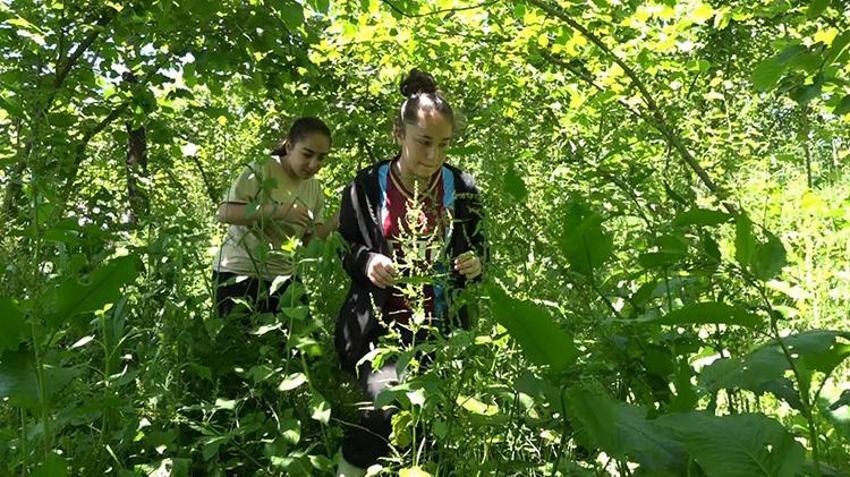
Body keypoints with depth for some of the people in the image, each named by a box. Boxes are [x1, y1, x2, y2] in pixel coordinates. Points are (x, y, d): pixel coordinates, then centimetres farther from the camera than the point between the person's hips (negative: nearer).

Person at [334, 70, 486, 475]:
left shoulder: (461, 189, -2)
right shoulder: (367, 186, -7)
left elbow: (478, 251, 10)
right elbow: (344, 251, 3)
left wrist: (474, 265, -14)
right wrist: (367, 262, -19)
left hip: (439, 328, 3)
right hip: (377, 325, -2)